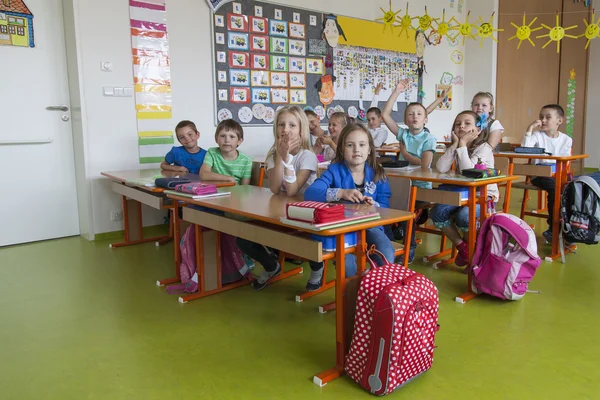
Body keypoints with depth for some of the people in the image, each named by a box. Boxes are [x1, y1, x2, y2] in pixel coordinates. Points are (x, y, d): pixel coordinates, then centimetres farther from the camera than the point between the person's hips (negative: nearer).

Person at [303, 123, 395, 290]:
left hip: (370, 225, 2)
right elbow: (309, 193, -19)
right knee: (345, 260, -31)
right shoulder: (335, 170, -4)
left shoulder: (377, 174, 3)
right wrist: (341, 193, -34)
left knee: (387, 256, -26)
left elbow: (385, 207, 3)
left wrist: (374, 206, -22)